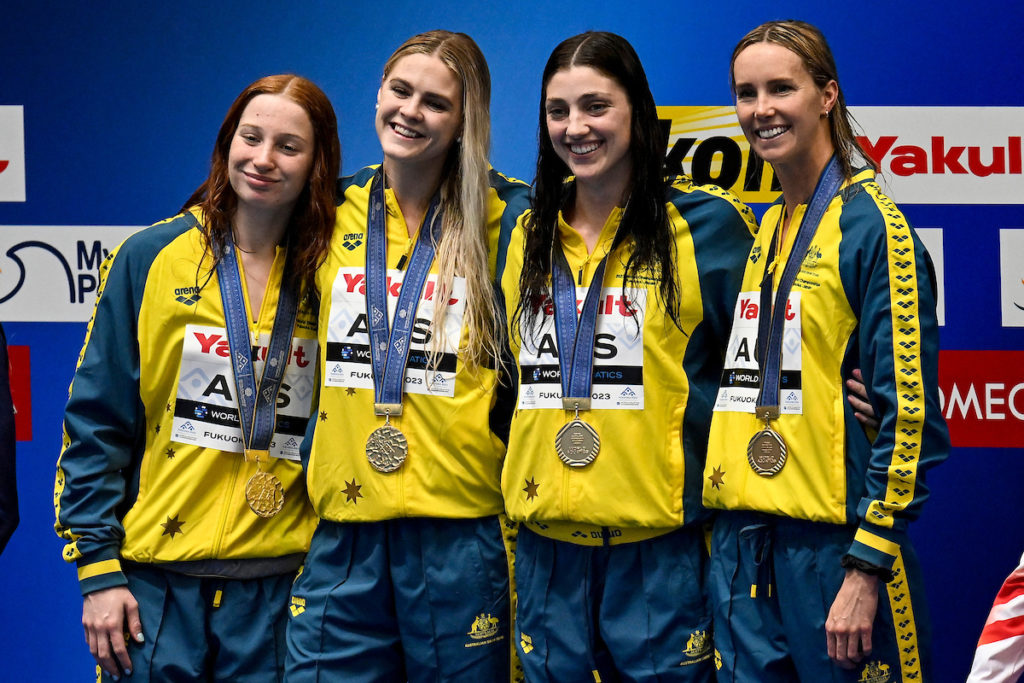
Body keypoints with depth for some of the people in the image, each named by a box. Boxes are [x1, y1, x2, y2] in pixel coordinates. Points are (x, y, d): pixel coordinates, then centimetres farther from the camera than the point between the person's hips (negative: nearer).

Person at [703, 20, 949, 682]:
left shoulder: (872, 224, -9)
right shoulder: (761, 231, 13)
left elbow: (909, 412, -14)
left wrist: (867, 565, -17)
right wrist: (723, 527, 13)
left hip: (835, 542, -7)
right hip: (742, 540, 7)